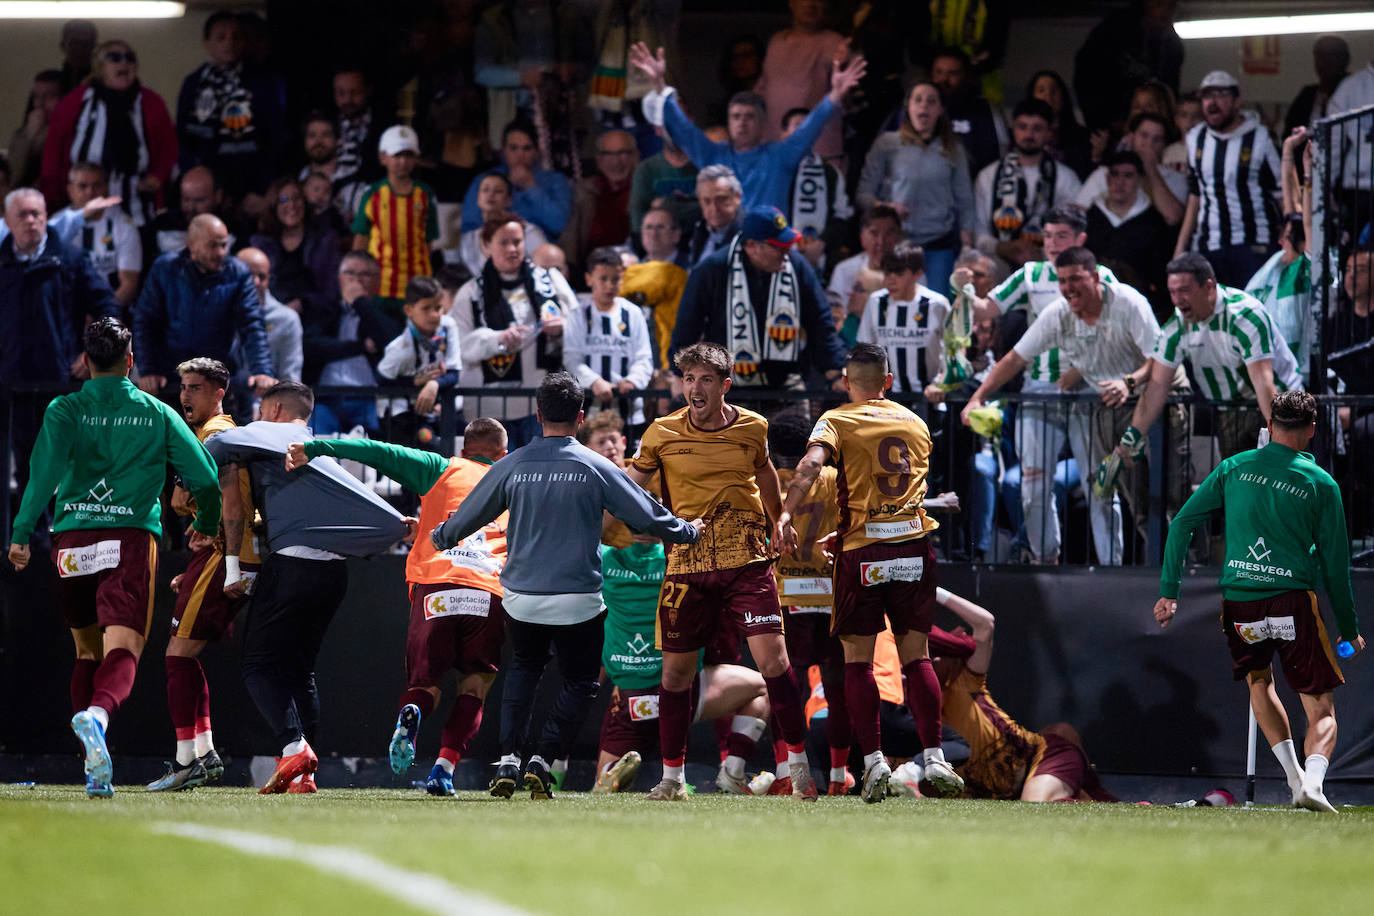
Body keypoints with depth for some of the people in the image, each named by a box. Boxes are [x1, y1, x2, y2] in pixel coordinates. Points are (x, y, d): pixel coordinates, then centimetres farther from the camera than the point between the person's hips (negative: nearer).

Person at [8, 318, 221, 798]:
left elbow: (45, 471, -8)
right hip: (133, 539, -1)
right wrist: (207, 526, 27)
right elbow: (206, 479, 9)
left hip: (72, 541, 1)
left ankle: (95, 770, 12)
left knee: (87, 651, 17)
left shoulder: (64, 411, 7)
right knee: (122, 650, -12)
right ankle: (97, 715, -45)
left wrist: (22, 533, -8)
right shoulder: (158, 414, 11)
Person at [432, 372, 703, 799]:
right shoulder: (595, 467, -6)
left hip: (520, 599, 3)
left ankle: (509, 759, 10)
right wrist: (688, 531, 20)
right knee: (580, 682, 14)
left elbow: (469, 515, 11)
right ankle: (542, 761, -4)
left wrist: (440, 538, 33)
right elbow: (646, 515, 1)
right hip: (577, 601, -3)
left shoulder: (513, 466, -1)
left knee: (524, 667, 26)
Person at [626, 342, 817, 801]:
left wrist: (780, 524, 32)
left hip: (746, 561, 0)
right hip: (686, 565, 0)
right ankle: (671, 777, 17)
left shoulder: (753, 428, 2)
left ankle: (799, 763, 0)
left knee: (772, 657, -12)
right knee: (676, 669, 4)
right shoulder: (662, 433, -2)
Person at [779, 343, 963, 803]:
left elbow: (811, 464, -17)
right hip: (914, 541, 3)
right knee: (916, 656, 7)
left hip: (863, 549, -3)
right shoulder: (916, 424, 17)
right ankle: (934, 759, 0)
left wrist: (785, 514, -27)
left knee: (858, 658, 3)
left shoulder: (837, 420, 3)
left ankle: (873, 761, -5)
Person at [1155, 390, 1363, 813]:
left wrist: (1169, 589, 10)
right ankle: (1313, 781, -25)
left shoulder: (1233, 468, 8)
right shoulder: (1321, 485, 2)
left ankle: (1293, 773, 20)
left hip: (1238, 603, 3)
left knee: (1259, 682, 30)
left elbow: (1182, 523, 6)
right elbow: (1335, 565, 4)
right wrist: (1349, 628, 13)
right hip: (1293, 600, -3)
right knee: (1321, 711, 2)